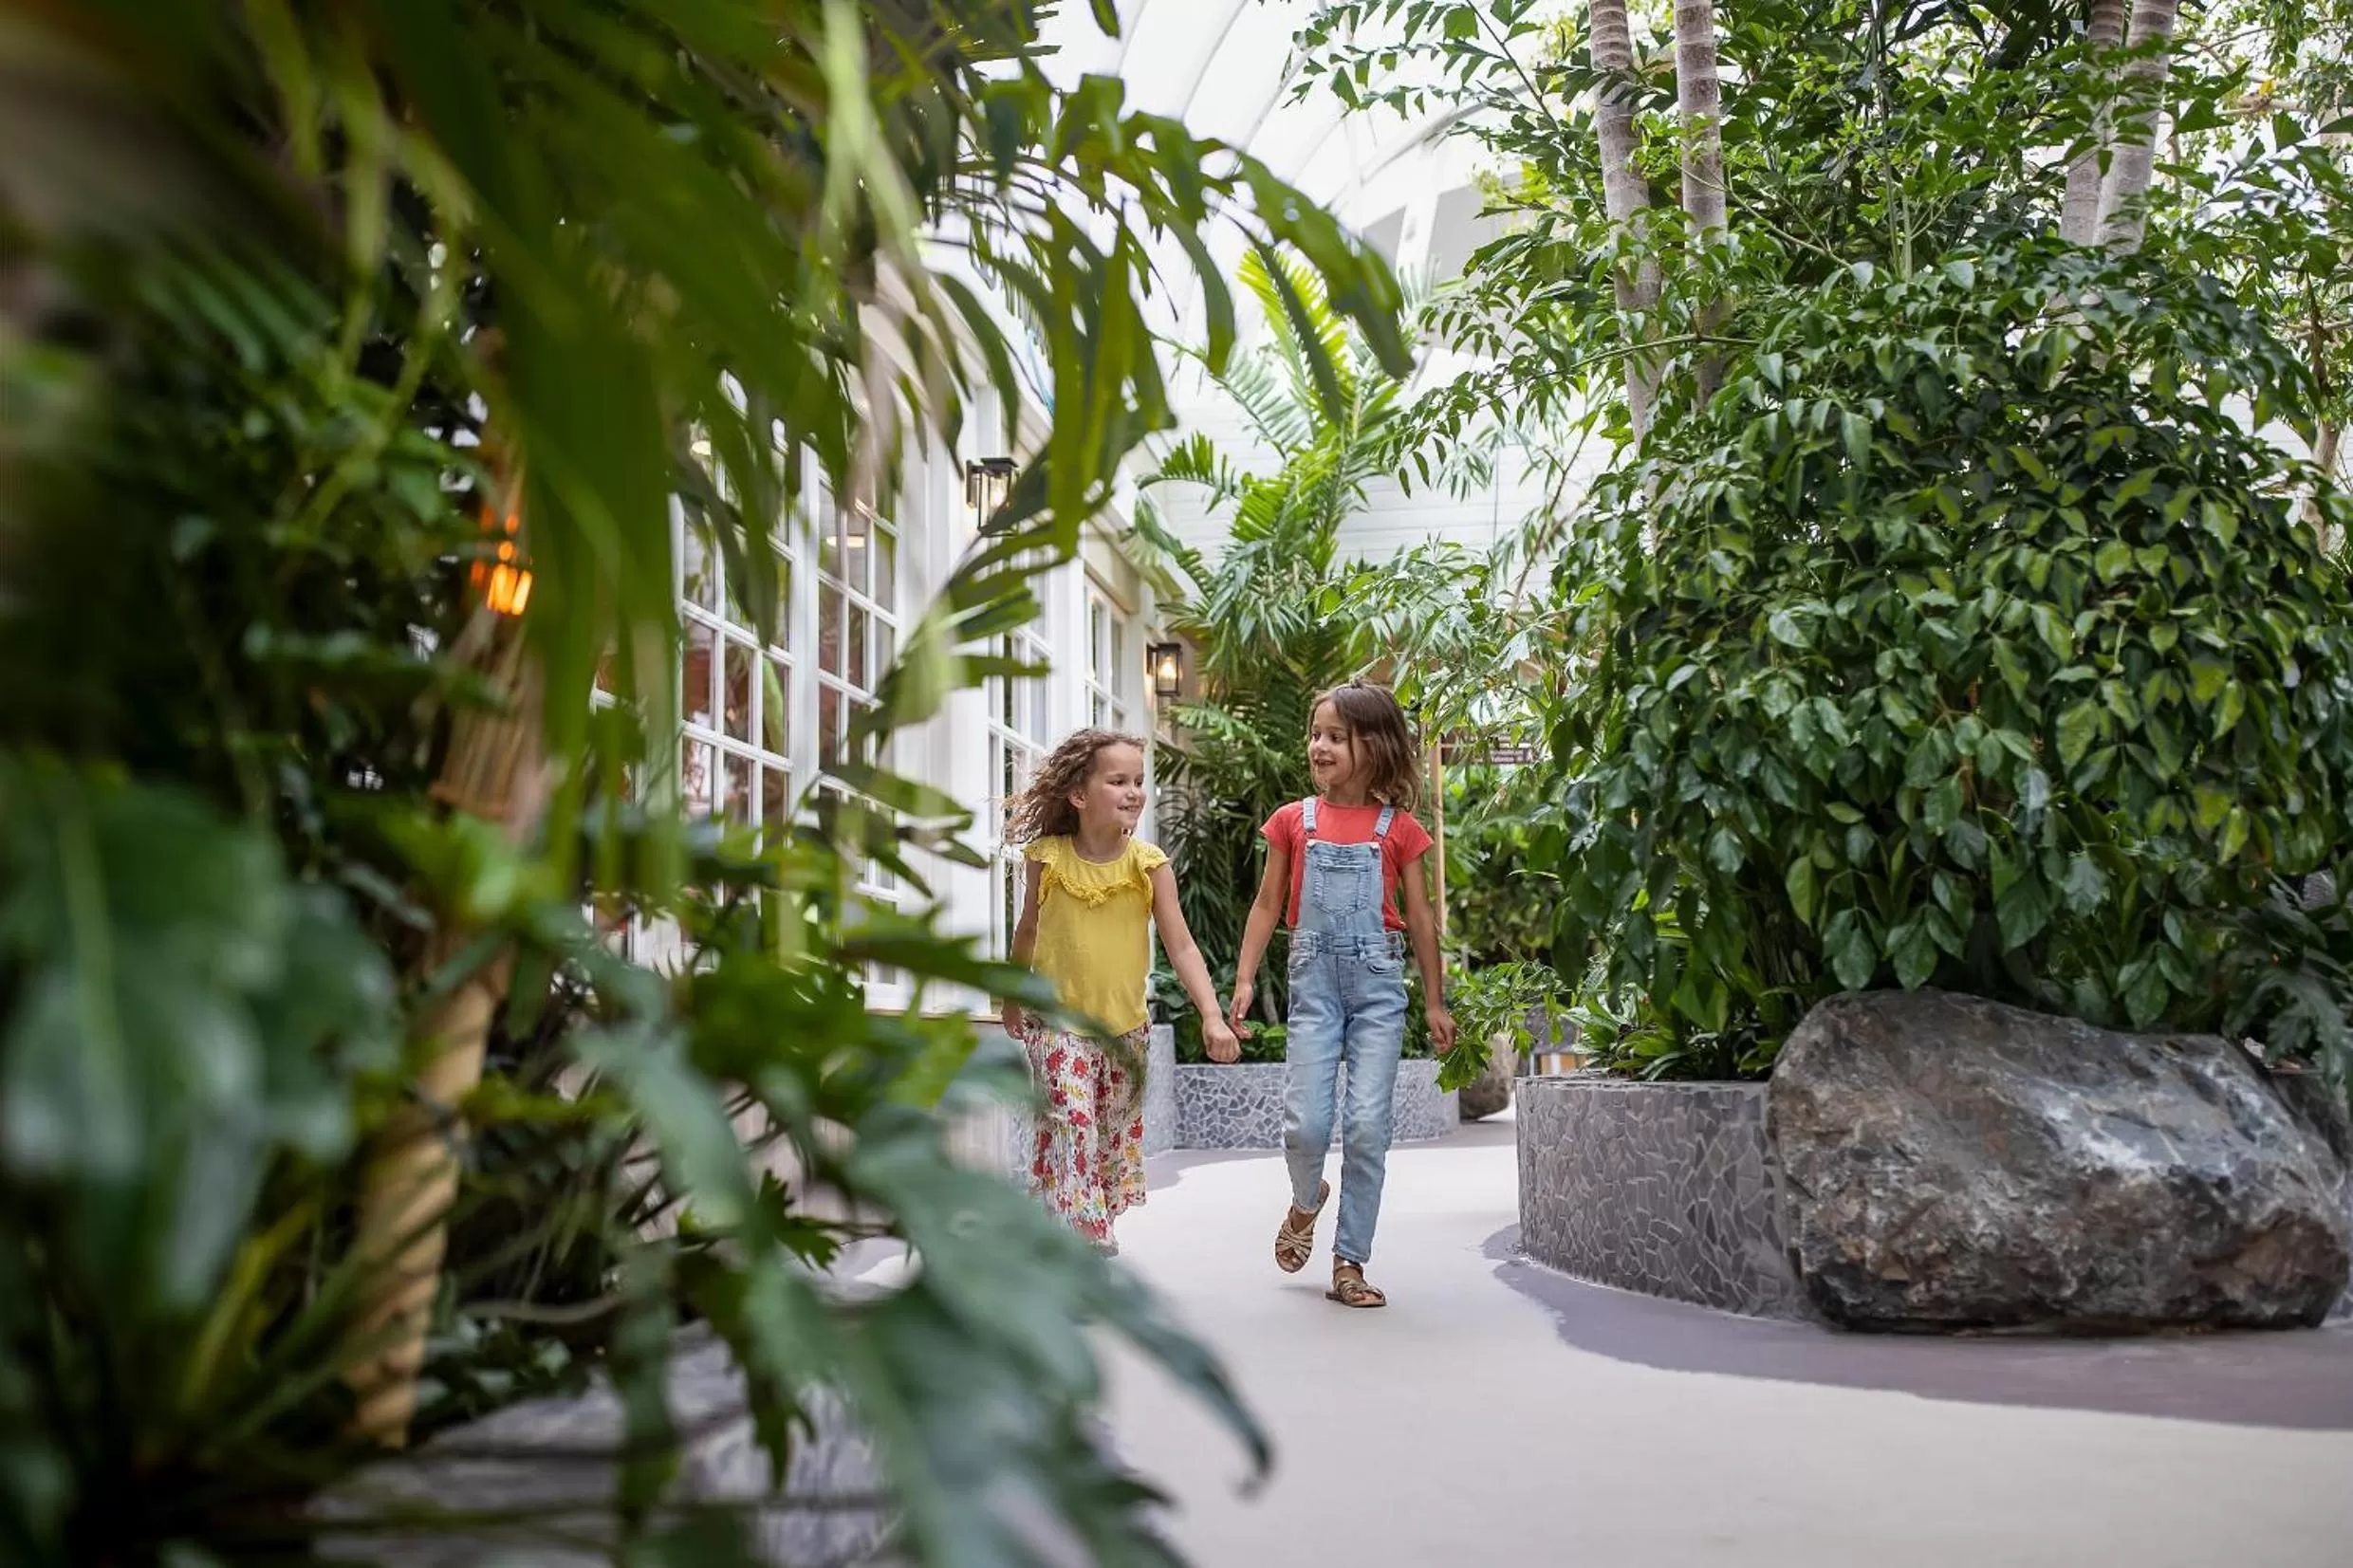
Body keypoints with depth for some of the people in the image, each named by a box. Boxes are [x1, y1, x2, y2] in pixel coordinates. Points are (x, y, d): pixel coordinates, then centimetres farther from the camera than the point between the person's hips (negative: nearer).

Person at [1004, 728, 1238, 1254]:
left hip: (1125, 1026, 2)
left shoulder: (1148, 864, -9)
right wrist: (1013, 1000, 18)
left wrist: (1212, 1016, -22)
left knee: (1117, 1140, 13)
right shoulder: (1047, 857, -9)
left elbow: (1181, 945, -11)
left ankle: (1092, 1230, 32)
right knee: (1070, 1127, -15)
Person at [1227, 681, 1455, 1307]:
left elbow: (1419, 917, 8)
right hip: (1314, 979, 1)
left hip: (1377, 980, 0)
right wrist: (1244, 978, 4)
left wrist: (1435, 1001, 9)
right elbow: (1268, 904, 11)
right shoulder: (1294, 821, 6)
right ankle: (1306, 1201, 28)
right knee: (1306, 1121, -7)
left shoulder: (1398, 828, 3)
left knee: (1368, 1124, -5)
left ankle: (1350, 1261, 7)